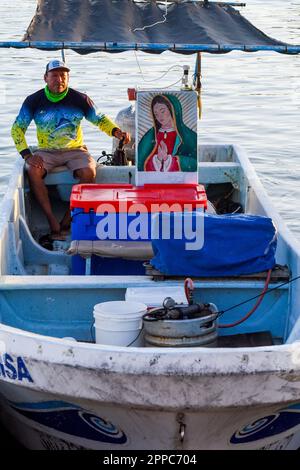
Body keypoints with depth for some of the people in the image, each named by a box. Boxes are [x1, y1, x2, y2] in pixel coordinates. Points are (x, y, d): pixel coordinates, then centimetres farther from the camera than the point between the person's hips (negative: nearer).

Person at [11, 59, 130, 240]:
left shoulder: (80, 99, -3)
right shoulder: (34, 101, -3)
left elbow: (100, 120, 7)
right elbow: (18, 128, 1)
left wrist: (116, 131, -14)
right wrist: (27, 155, -13)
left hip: (75, 150, 0)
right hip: (46, 151, 0)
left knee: (89, 172, -31)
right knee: (33, 171, -31)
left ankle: (66, 223, -22)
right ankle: (53, 223, -26)